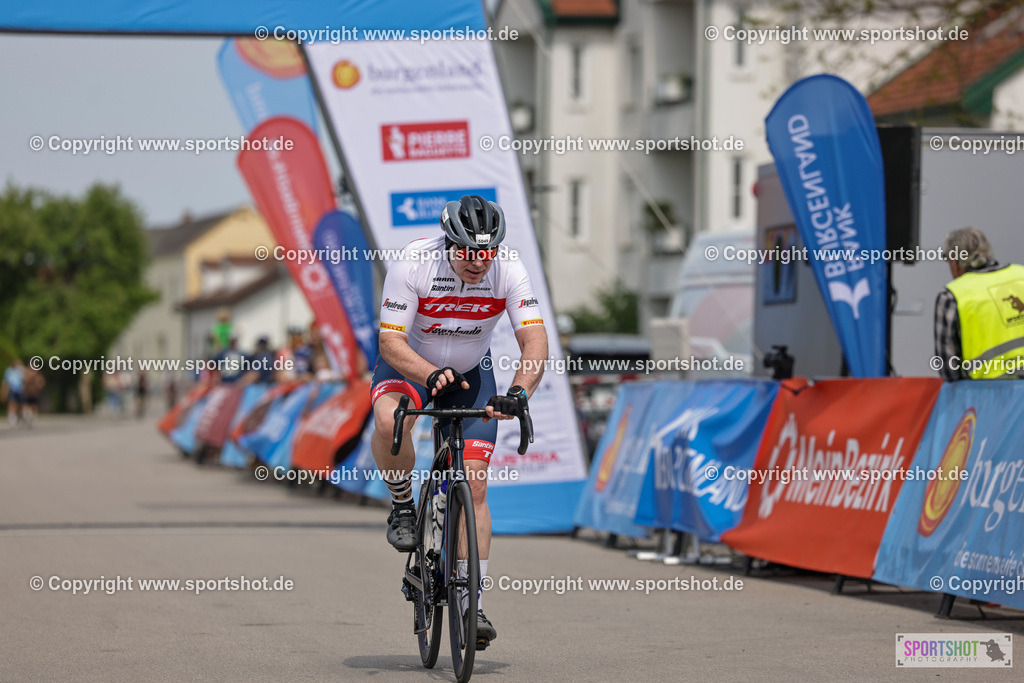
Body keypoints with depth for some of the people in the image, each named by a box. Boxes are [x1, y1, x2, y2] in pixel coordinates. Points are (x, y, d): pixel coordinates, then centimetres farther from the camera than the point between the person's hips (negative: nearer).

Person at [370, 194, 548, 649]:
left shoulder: (509, 272, -23)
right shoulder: (412, 264, -28)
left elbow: (535, 340, -29)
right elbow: (390, 341, -29)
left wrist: (519, 391, -48)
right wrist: (433, 375, -47)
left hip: (471, 372, 2)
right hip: (409, 363, -2)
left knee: (474, 484, -8)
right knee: (388, 421, -36)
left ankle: (471, 602, -1)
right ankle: (402, 507, -8)